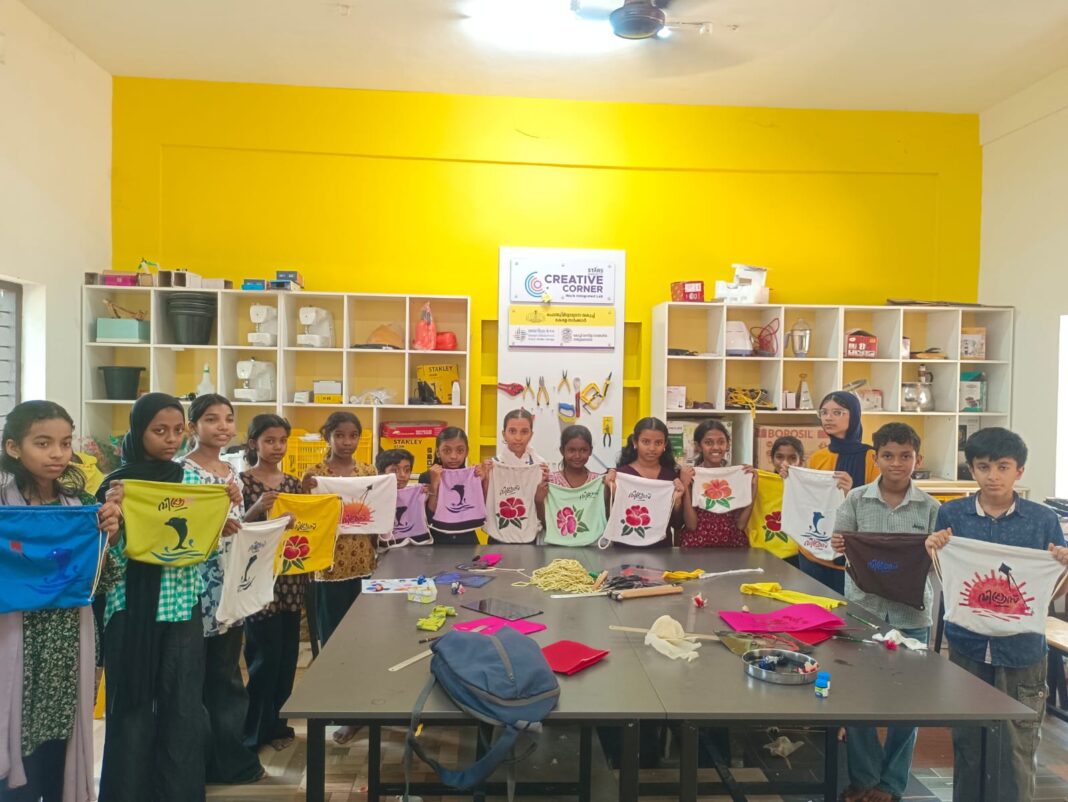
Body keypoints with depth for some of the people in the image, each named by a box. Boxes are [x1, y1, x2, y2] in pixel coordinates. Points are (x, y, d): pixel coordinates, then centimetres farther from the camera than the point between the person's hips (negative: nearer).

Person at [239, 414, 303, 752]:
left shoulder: (293, 482, 9)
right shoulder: (242, 481, -7)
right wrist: (256, 509, -27)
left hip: (290, 578, 6)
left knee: (287, 654, 12)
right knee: (264, 655, 0)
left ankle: (277, 723, 27)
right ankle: (255, 730, 15)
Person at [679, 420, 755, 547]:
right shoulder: (689, 476, -1)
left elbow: (741, 524, 0)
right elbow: (691, 525, -7)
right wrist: (685, 487, -15)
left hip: (732, 544, 3)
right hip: (697, 546, -3)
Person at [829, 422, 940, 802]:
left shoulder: (930, 508, -2)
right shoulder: (856, 500, -3)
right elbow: (840, 547, -1)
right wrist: (839, 547, -22)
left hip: (911, 615, 0)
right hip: (862, 609, 0)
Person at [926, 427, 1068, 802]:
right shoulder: (951, 514, -3)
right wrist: (934, 552, -17)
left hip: (1021, 653, -1)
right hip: (967, 647, 1)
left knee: (1017, 754, 8)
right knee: (967, 748, 15)